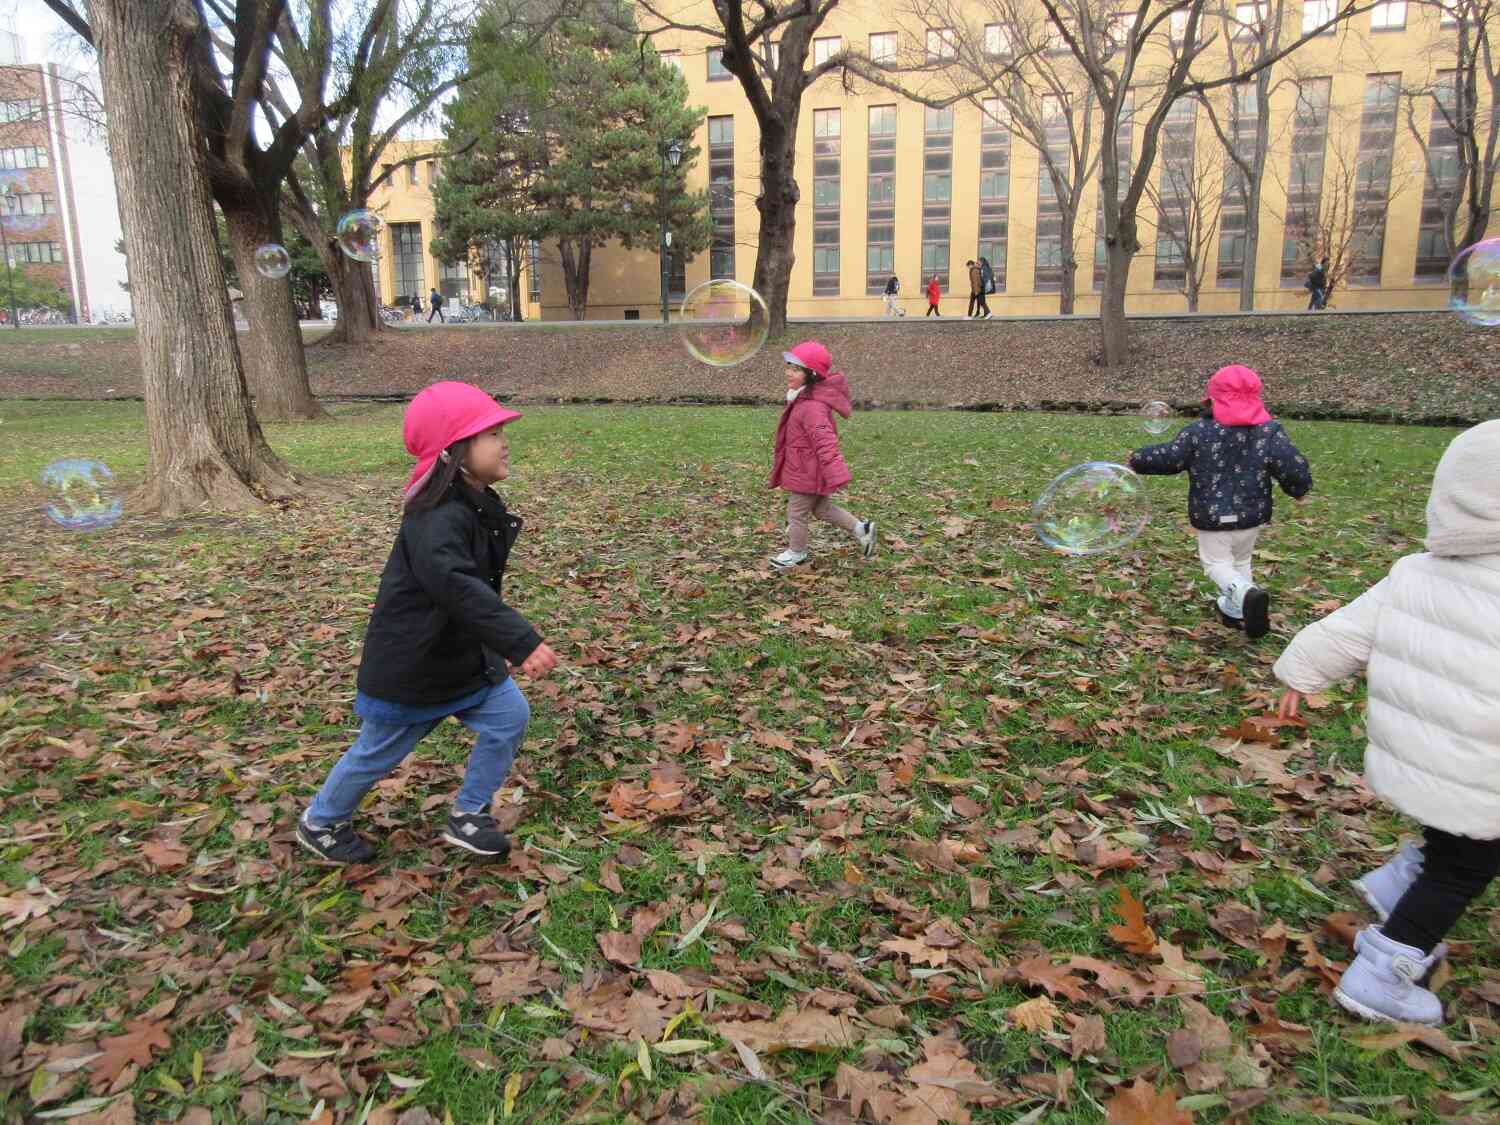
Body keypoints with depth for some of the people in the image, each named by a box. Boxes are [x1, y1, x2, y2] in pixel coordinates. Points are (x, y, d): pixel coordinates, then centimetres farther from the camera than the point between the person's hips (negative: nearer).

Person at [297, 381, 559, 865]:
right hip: (410, 666, -8)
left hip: (464, 654, 8)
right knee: (379, 752, 12)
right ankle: (321, 822, 39)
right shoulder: (436, 520, -31)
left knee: (509, 716, 2)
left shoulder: (479, 506, 1)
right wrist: (522, 641, -49)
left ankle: (468, 816, 21)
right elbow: (459, 589, -44)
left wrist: (503, 644, 20)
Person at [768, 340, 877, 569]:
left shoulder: (812, 407, -29)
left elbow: (825, 442, -35)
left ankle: (796, 553, 30)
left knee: (796, 513, 9)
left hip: (807, 473, -10)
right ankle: (861, 529, 30)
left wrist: (836, 474, -38)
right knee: (821, 508, 23)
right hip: (806, 470, 10)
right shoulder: (804, 399, 4)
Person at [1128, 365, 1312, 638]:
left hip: (1212, 516, -3)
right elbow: (1295, 468, -12)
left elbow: (1166, 457, -9)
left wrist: (1137, 459, 10)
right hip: (1252, 515, 3)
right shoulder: (1270, 431, -8)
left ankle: (1246, 594, -21)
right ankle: (1234, 610, 36)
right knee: (1241, 560, 25)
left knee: (1216, 563, 10)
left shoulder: (1198, 432, -12)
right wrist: (1298, 489, 10)